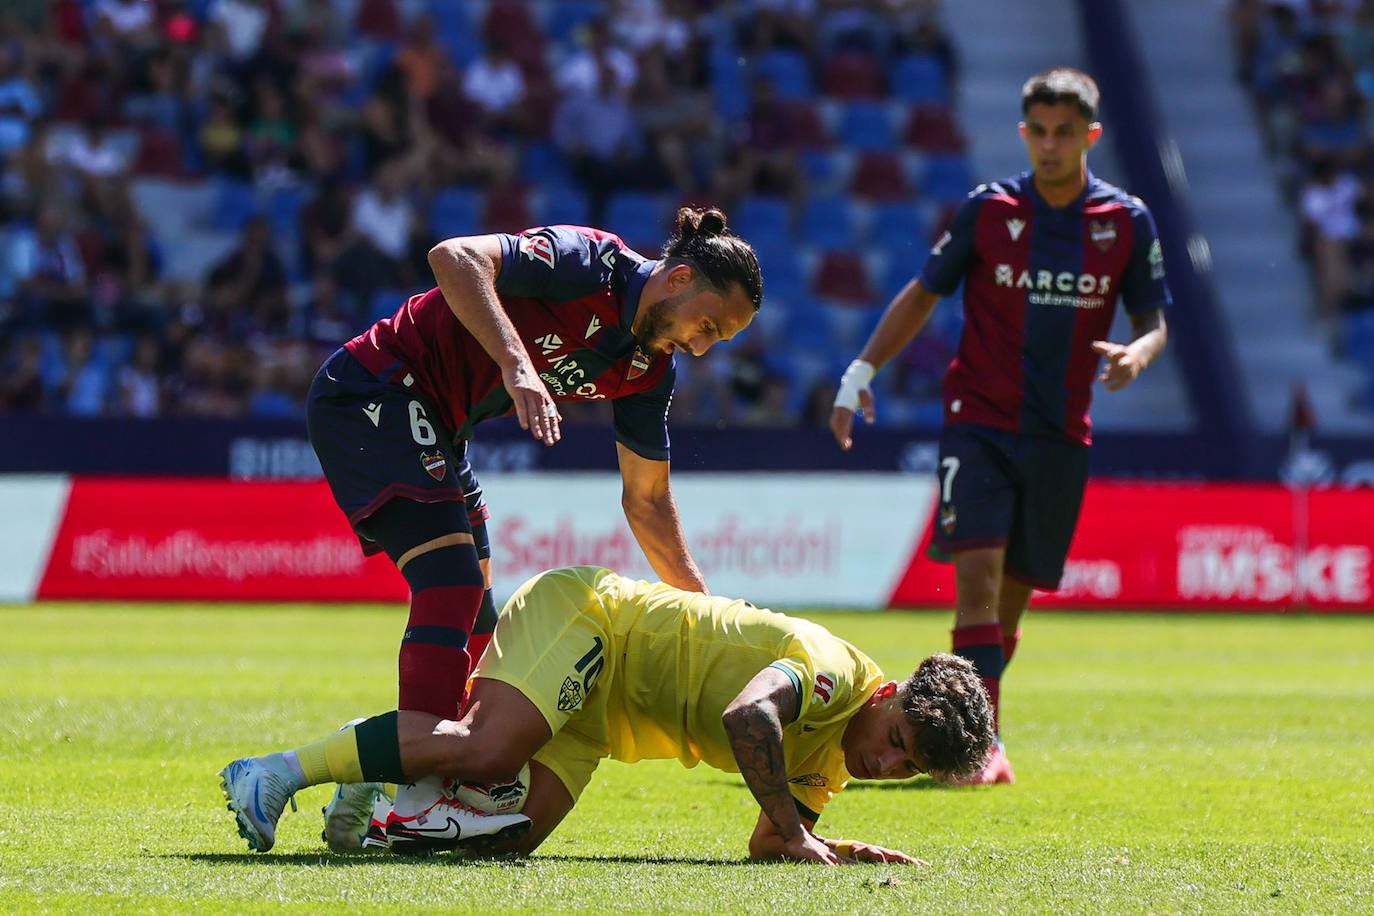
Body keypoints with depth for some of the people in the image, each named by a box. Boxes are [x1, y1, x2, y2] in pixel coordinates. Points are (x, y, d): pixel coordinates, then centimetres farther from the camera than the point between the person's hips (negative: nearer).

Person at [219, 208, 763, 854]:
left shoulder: (651, 368, 5)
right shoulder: (589, 263, -20)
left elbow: (646, 500, 14)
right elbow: (454, 258, -34)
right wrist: (517, 363, -42)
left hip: (435, 432, 10)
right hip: (371, 393, -10)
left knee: (471, 614, 8)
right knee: (451, 579, -21)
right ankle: (417, 801, -28)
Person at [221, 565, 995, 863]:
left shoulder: (829, 763, 9)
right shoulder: (835, 672, -20)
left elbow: (766, 844, 14)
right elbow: (747, 716, -38)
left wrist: (844, 851, -5)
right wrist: (794, 831, -31)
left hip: (599, 708, 8)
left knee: (514, 835, -10)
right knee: (487, 750, -33)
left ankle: (372, 791, 12)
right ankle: (286, 771, -24)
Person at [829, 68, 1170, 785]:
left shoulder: (1128, 221, 2)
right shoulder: (988, 209, -1)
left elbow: (1152, 319, 10)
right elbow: (924, 295, 8)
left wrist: (1137, 354, -14)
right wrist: (862, 370, 0)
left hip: (1061, 435, 2)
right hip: (979, 421, -2)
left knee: (1014, 594, 7)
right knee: (977, 571, -18)